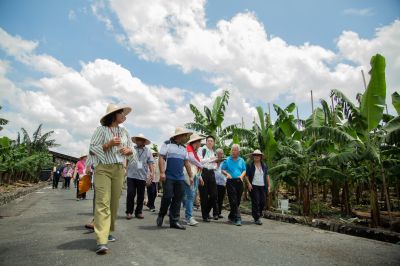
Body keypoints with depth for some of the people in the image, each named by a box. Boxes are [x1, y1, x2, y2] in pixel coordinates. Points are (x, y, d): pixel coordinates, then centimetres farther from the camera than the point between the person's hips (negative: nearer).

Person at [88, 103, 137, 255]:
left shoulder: (124, 132, 15)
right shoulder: (101, 129, 0)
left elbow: (132, 149, 19)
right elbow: (92, 148, -5)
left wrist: (129, 150, -4)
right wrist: (109, 144, -17)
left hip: (119, 170, 6)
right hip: (103, 169, -5)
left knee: (114, 202, 9)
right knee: (103, 203, -12)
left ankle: (106, 232, 27)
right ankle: (101, 241, -13)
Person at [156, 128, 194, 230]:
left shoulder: (184, 148, 17)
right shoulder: (167, 144, -1)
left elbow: (186, 163, 18)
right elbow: (161, 158, -8)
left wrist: (190, 176, 14)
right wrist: (162, 172, -17)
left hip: (180, 178, 6)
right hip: (168, 177, -6)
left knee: (178, 199, 4)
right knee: (167, 197, -7)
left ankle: (174, 221, 12)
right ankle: (161, 216, 18)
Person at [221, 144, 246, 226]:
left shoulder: (241, 160, 12)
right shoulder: (227, 160, 5)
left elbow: (244, 170, 11)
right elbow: (222, 169, 6)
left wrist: (242, 175, -9)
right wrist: (227, 174, -13)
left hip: (239, 182, 4)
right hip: (231, 182, -3)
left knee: (238, 201, 10)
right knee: (233, 201, -9)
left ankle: (231, 216, 28)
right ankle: (238, 218, -8)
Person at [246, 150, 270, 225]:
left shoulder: (264, 165, 10)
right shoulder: (249, 165, -1)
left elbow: (267, 176, 13)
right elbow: (246, 175, -2)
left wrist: (268, 186, 9)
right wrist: (248, 183, -14)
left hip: (263, 186, 4)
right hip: (254, 186, -4)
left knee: (263, 202, 5)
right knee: (255, 202, -5)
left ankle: (259, 213, 33)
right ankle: (256, 219, 3)